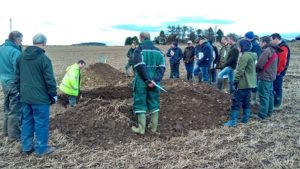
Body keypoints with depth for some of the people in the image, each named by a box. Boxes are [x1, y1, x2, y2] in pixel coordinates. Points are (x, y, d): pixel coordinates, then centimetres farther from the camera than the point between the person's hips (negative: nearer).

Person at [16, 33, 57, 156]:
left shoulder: (21, 57, 8)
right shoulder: (44, 58, -15)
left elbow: (18, 76, 15)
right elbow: (50, 80, -14)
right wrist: (53, 95, -4)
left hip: (25, 96, 7)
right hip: (40, 97, -7)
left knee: (27, 121, 16)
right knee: (41, 123, 3)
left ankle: (26, 147, 25)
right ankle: (41, 149, 13)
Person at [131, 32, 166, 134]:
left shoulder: (139, 50, -6)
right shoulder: (157, 51, 7)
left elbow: (140, 67, -19)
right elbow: (162, 67, -4)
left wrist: (148, 80, -16)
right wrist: (155, 80, -10)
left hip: (141, 82, -4)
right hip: (153, 82, 4)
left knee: (140, 103, 5)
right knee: (154, 103, 13)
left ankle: (141, 129, 9)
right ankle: (154, 127, 21)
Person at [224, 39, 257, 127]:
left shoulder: (245, 56, -18)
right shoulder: (251, 55, 13)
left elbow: (240, 70, -21)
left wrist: (235, 81, -16)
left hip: (243, 83, -10)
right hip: (250, 83, 10)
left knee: (235, 101, -6)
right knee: (246, 101, 16)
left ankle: (233, 121, -4)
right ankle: (245, 119, 22)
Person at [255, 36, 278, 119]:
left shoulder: (266, 51, -19)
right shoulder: (273, 51, 12)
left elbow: (259, 65, -20)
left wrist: (255, 70, -1)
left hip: (265, 77, -10)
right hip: (271, 76, 10)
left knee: (264, 96, -4)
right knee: (270, 94, 15)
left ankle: (262, 114, 1)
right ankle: (269, 112, 25)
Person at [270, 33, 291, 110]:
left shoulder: (283, 48, -18)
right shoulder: (279, 46, 15)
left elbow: (282, 61, -24)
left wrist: (278, 71, -18)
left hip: (278, 72, -10)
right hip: (276, 71, 10)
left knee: (277, 88, -2)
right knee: (274, 87, 15)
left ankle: (277, 105, 7)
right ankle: (274, 103, 25)